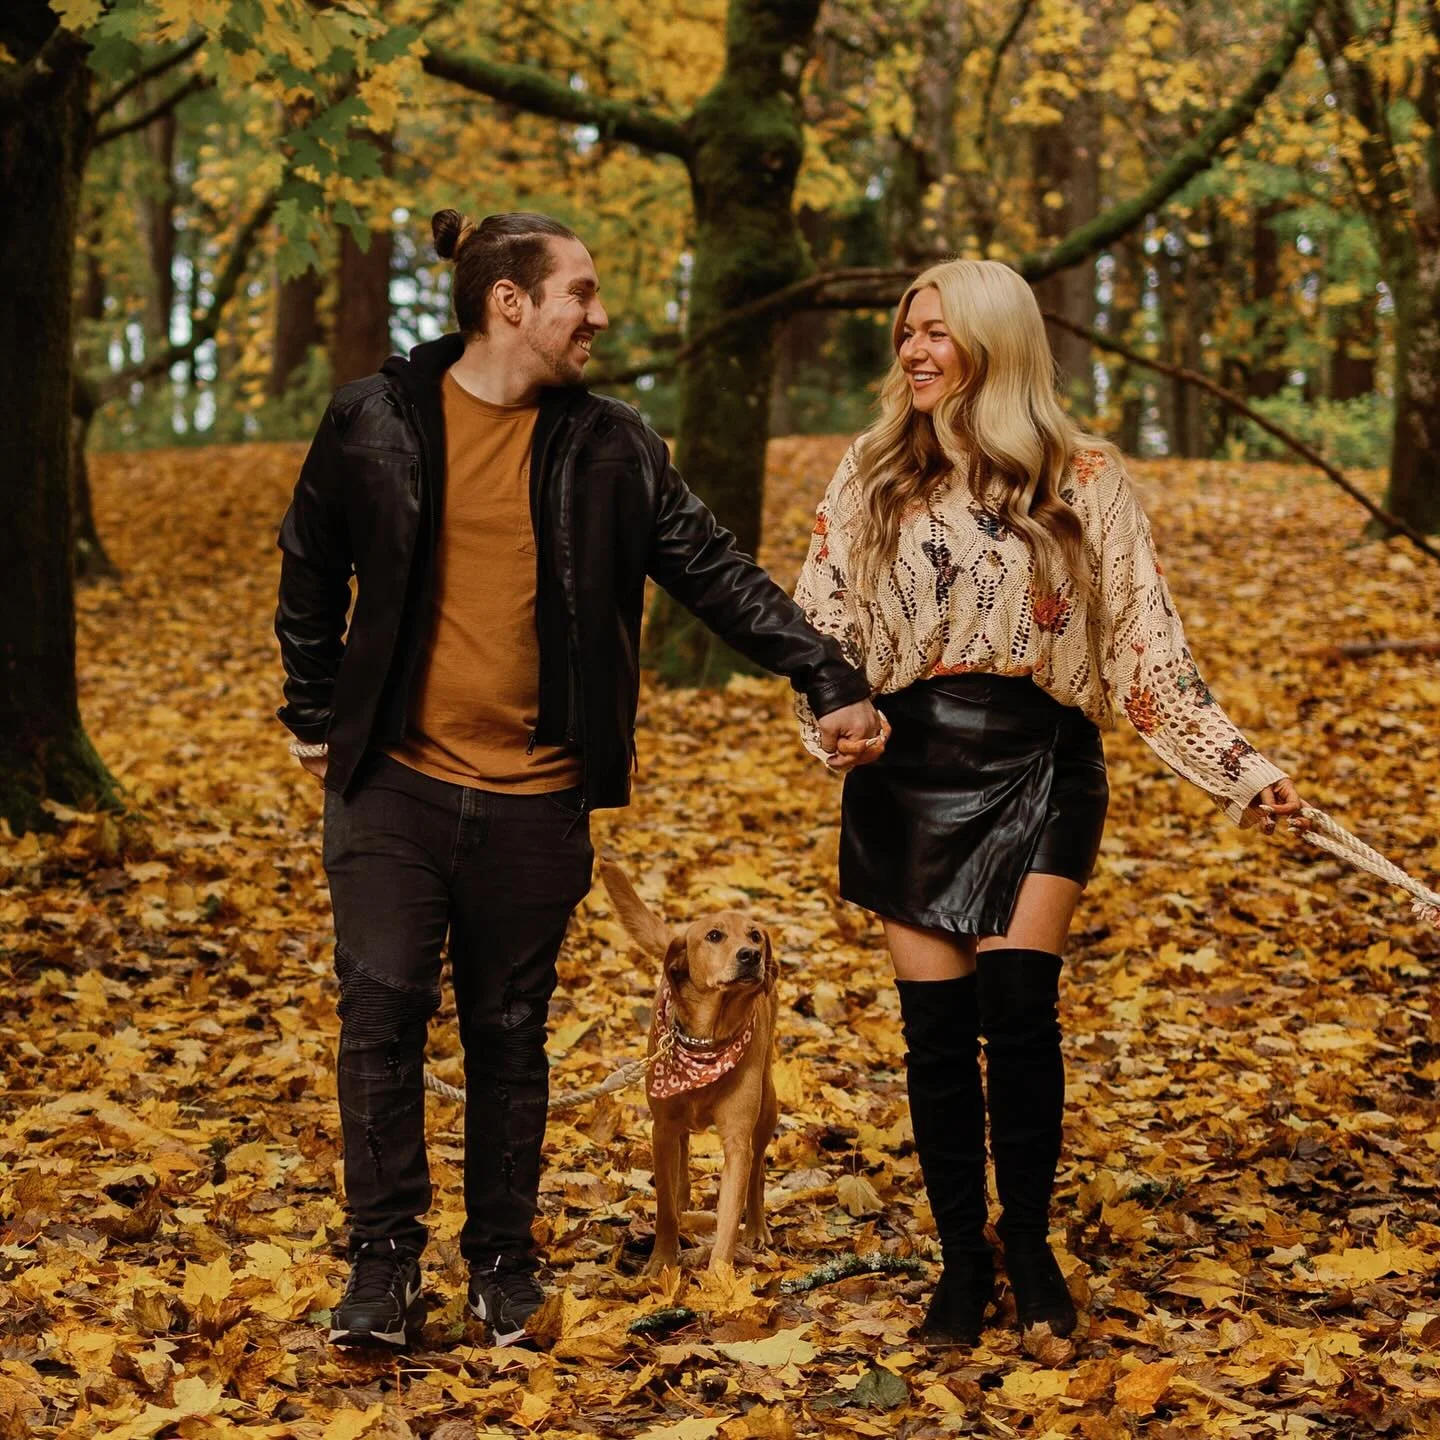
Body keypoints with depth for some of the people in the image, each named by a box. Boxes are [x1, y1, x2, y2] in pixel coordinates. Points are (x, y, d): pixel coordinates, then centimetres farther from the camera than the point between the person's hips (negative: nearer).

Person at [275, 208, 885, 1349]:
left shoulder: (610, 447, 3)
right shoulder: (376, 422, -1)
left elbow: (715, 571, 3)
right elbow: (311, 574, 11)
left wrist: (829, 680, -4)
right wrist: (316, 718, 11)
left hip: (535, 796, 1)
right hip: (395, 781, -1)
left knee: (511, 1032, 9)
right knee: (383, 1007, -7)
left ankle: (503, 1258, 23)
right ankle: (384, 1258, 7)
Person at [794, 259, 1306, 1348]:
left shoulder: (1084, 480, 1)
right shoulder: (872, 475, 7)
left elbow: (1147, 646, 2)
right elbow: (817, 622, 6)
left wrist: (1239, 768, -3)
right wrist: (828, 720, -13)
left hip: (1037, 765, -2)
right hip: (908, 772, 2)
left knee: (1016, 1003, -14)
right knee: (937, 1024, 0)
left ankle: (1029, 1242, 6)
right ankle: (962, 1256, 15)